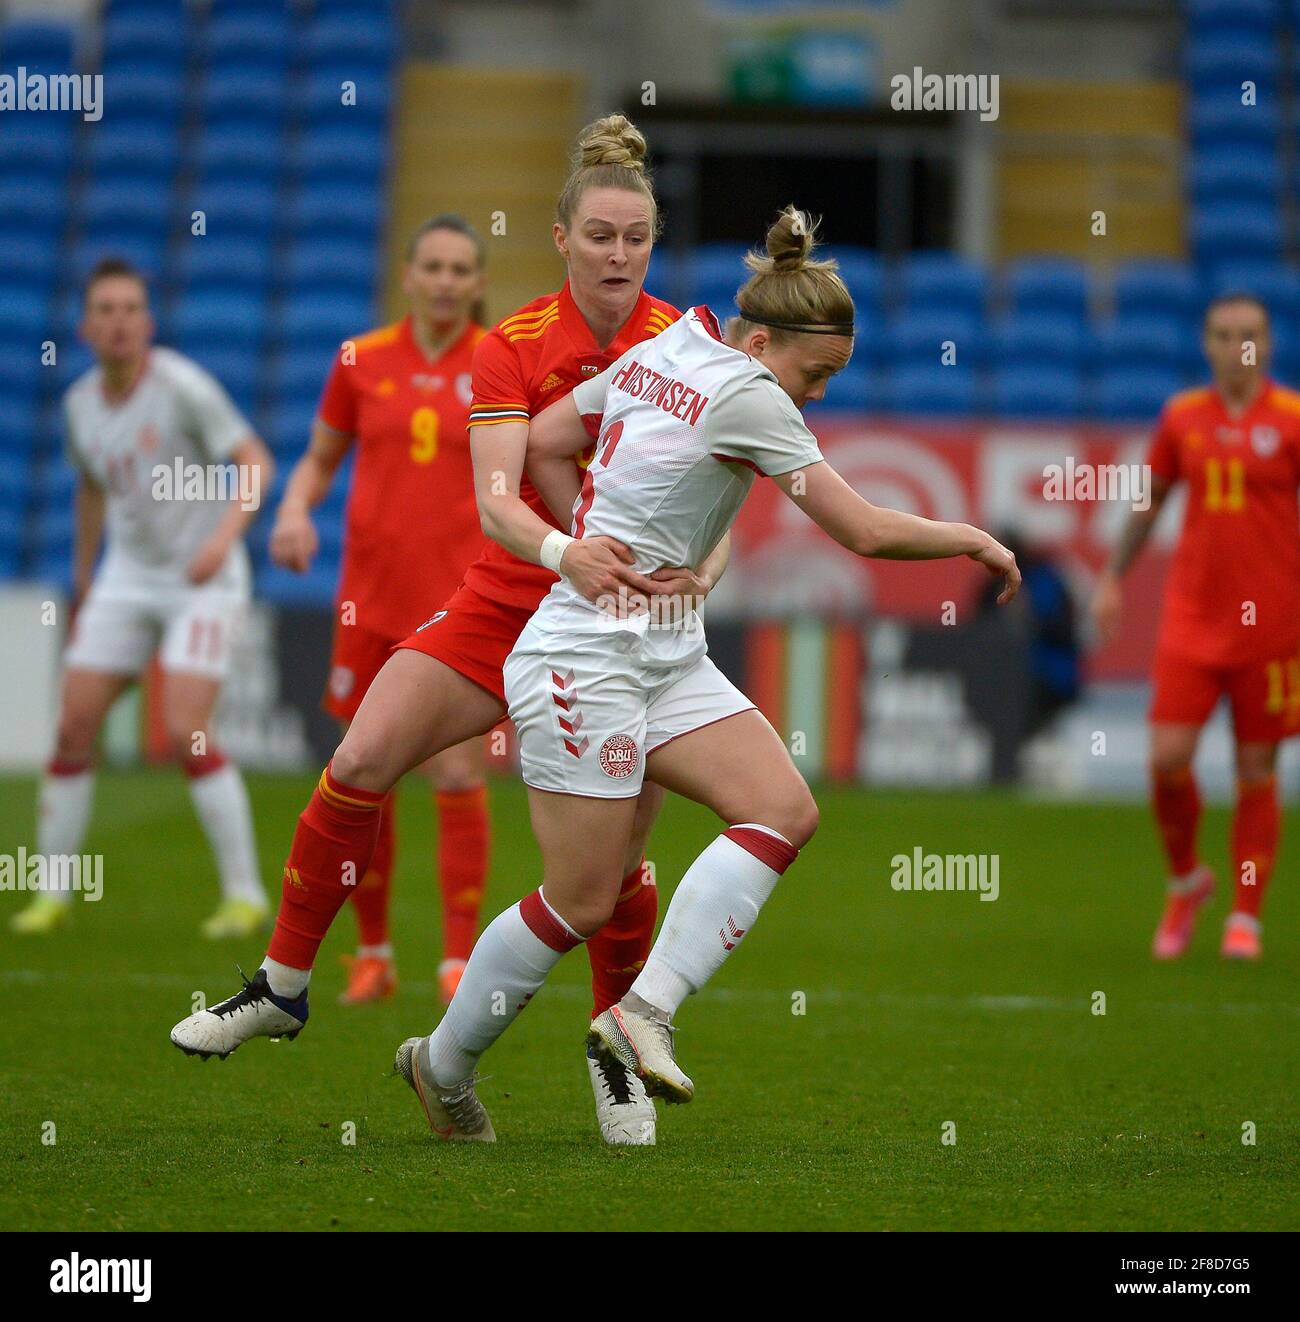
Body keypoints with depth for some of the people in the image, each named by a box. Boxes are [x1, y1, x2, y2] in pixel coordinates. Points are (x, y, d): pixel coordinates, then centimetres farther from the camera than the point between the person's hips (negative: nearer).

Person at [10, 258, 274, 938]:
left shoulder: (182, 385, -16)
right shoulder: (81, 403, 3)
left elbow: (255, 462, -16)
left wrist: (226, 534, -32)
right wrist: (81, 583, 27)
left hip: (204, 581, -6)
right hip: (127, 579, 6)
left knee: (186, 732, -17)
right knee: (74, 724, -2)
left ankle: (245, 893, -5)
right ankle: (53, 893, 10)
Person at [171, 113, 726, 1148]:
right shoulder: (513, 348, -7)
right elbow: (497, 498, -20)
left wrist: (702, 567, -33)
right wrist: (570, 553, -41)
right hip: (505, 604, 1)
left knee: (616, 861, -5)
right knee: (360, 764, -12)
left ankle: (619, 1049, 21)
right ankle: (285, 984, 6)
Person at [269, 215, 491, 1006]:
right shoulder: (362, 362, 5)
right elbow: (320, 460, 16)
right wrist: (295, 511, -3)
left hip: (462, 597, -2)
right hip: (372, 595, 2)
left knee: (459, 777, -8)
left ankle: (460, 962, -1)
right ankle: (373, 955, 18)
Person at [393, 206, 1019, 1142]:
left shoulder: (658, 355, 9)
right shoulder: (746, 396, -16)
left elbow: (543, 444, 17)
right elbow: (865, 531, -15)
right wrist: (972, 540, -1)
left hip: (666, 657, 9)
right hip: (586, 655, -9)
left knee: (784, 810, -7)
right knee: (582, 901, -4)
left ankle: (646, 1009, -12)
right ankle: (442, 1066, 13)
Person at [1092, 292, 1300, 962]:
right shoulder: (1183, 416, 6)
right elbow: (1149, 499, 18)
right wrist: (1112, 577, 14)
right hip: (1191, 614, 2)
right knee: (1168, 756, -9)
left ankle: (1245, 918, 13)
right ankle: (1185, 880, 17)